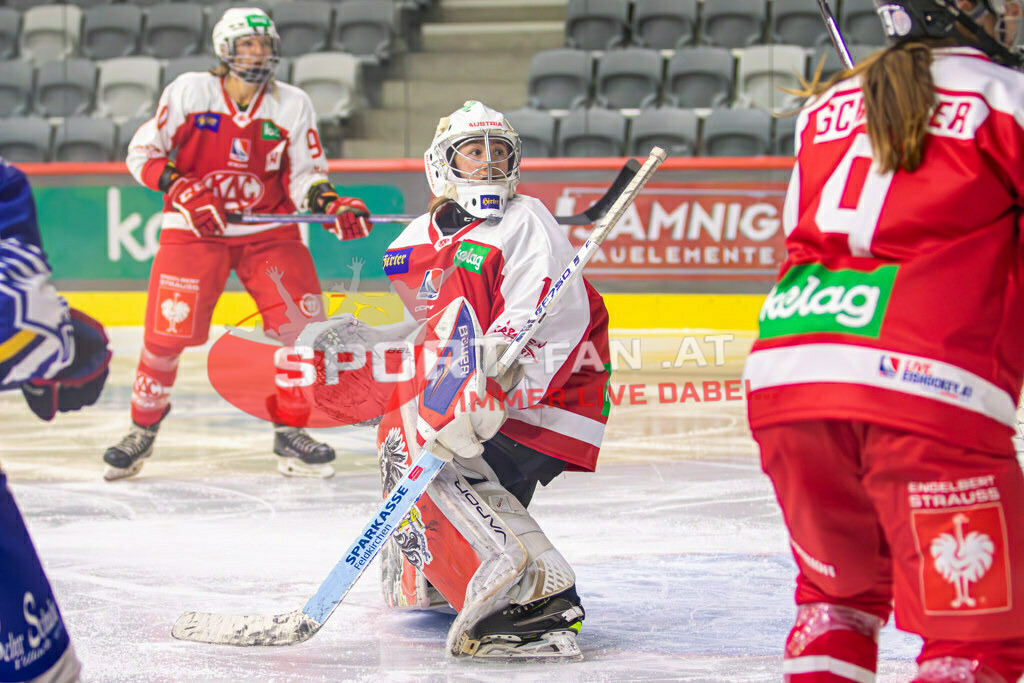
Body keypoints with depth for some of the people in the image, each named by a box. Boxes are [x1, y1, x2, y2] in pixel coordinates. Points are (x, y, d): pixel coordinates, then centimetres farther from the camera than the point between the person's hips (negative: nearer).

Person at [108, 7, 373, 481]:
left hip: (270, 231, 2)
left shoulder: (292, 105, 2)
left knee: (303, 323, -13)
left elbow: (304, 176, 3)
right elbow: (142, 153, -3)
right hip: (194, 228, -2)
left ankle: (290, 433, 2)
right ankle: (143, 428, 13)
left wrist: (334, 209, -16)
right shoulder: (189, 92, -4)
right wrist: (182, 191, -19)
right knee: (169, 330, -10)